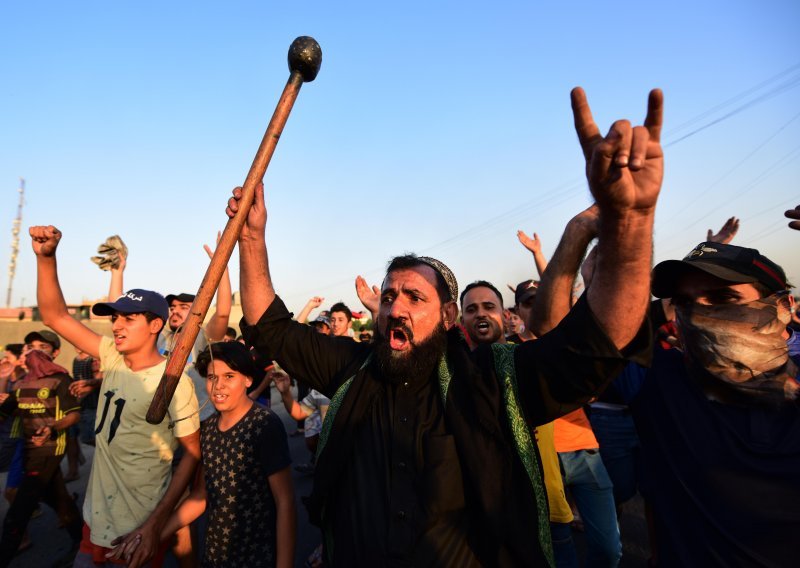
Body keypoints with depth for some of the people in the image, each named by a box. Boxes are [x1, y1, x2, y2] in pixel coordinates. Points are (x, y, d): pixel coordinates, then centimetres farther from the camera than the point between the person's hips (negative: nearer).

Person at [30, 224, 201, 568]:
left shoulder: (173, 382, -20)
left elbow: (193, 452, -15)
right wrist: (46, 257, -16)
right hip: (97, 513, 6)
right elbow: (54, 315, -3)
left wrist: (156, 523, -19)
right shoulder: (113, 356, -4)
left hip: (139, 525, -5)